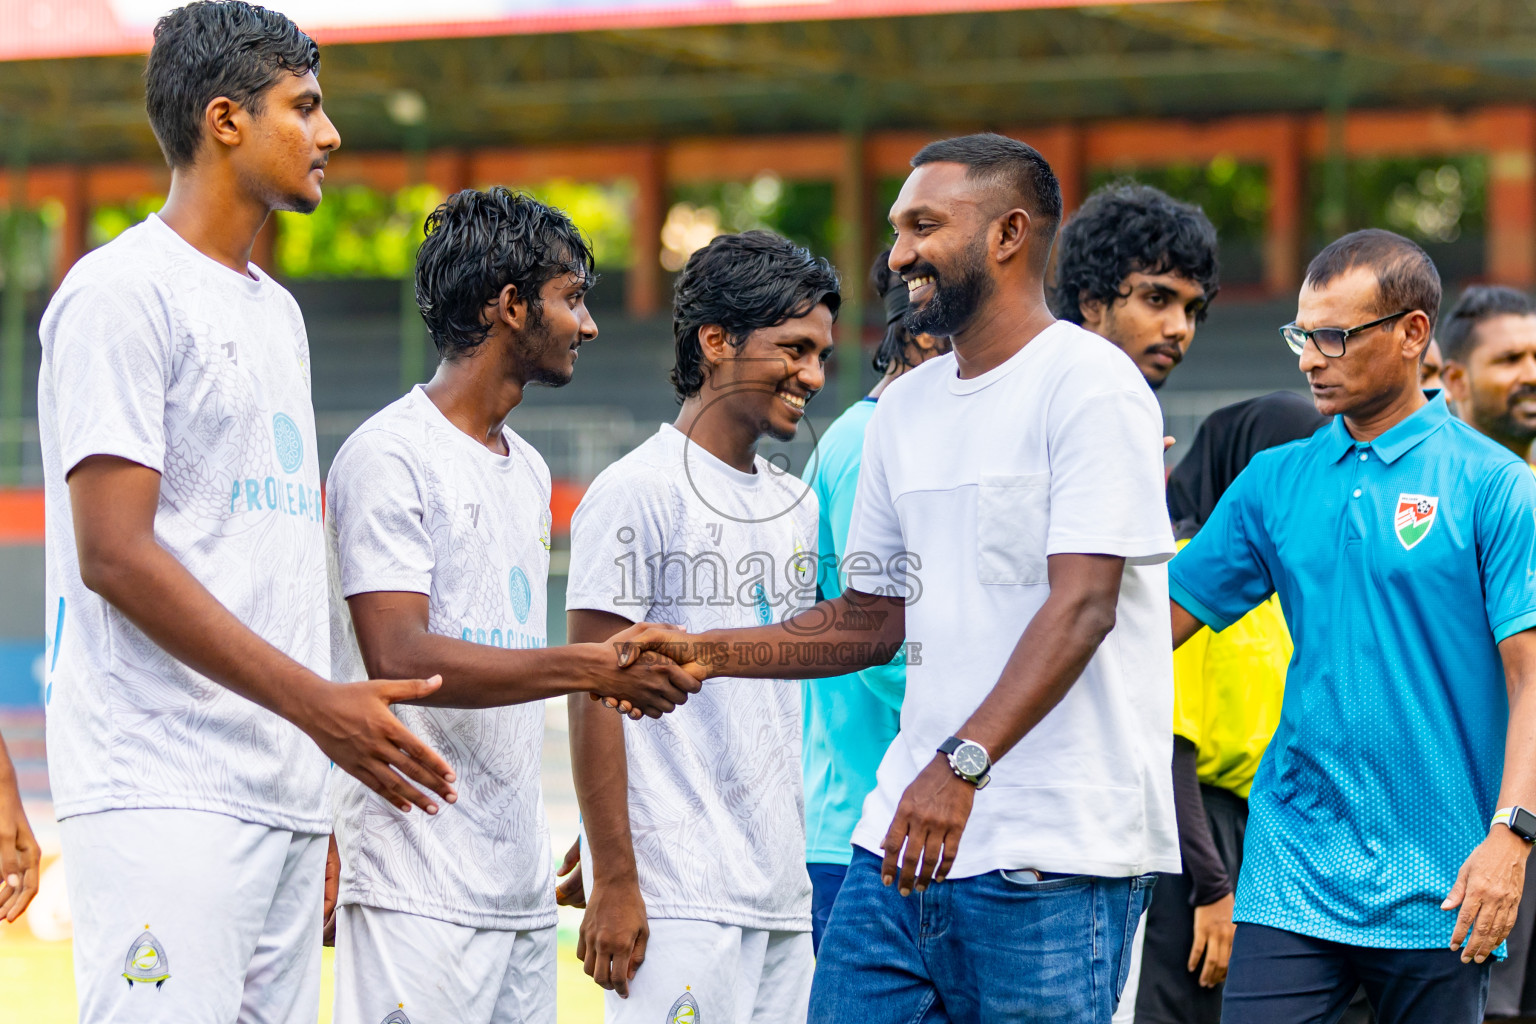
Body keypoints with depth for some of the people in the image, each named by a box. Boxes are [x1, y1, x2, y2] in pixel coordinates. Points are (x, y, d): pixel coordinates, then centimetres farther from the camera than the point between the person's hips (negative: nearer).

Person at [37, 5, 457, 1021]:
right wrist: (317, 703, -18)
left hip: (286, 798, 9)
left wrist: (317, 778, 17)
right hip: (162, 795, -9)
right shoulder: (123, 291, -7)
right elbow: (115, 556, -15)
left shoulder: (276, 311, 21)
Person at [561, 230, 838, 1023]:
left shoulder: (798, 505, 16)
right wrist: (613, 884, -15)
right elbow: (596, 698, -11)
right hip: (676, 896, -8)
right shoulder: (637, 493, -7)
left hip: (783, 897, 8)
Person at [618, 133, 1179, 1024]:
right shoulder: (905, 408, 18)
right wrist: (710, 652, 10)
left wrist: (963, 762, -29)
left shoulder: (1088, 382, -7)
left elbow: (1081, 606, -18)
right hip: (904, 838, 7)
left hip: (1054, 856, -7)